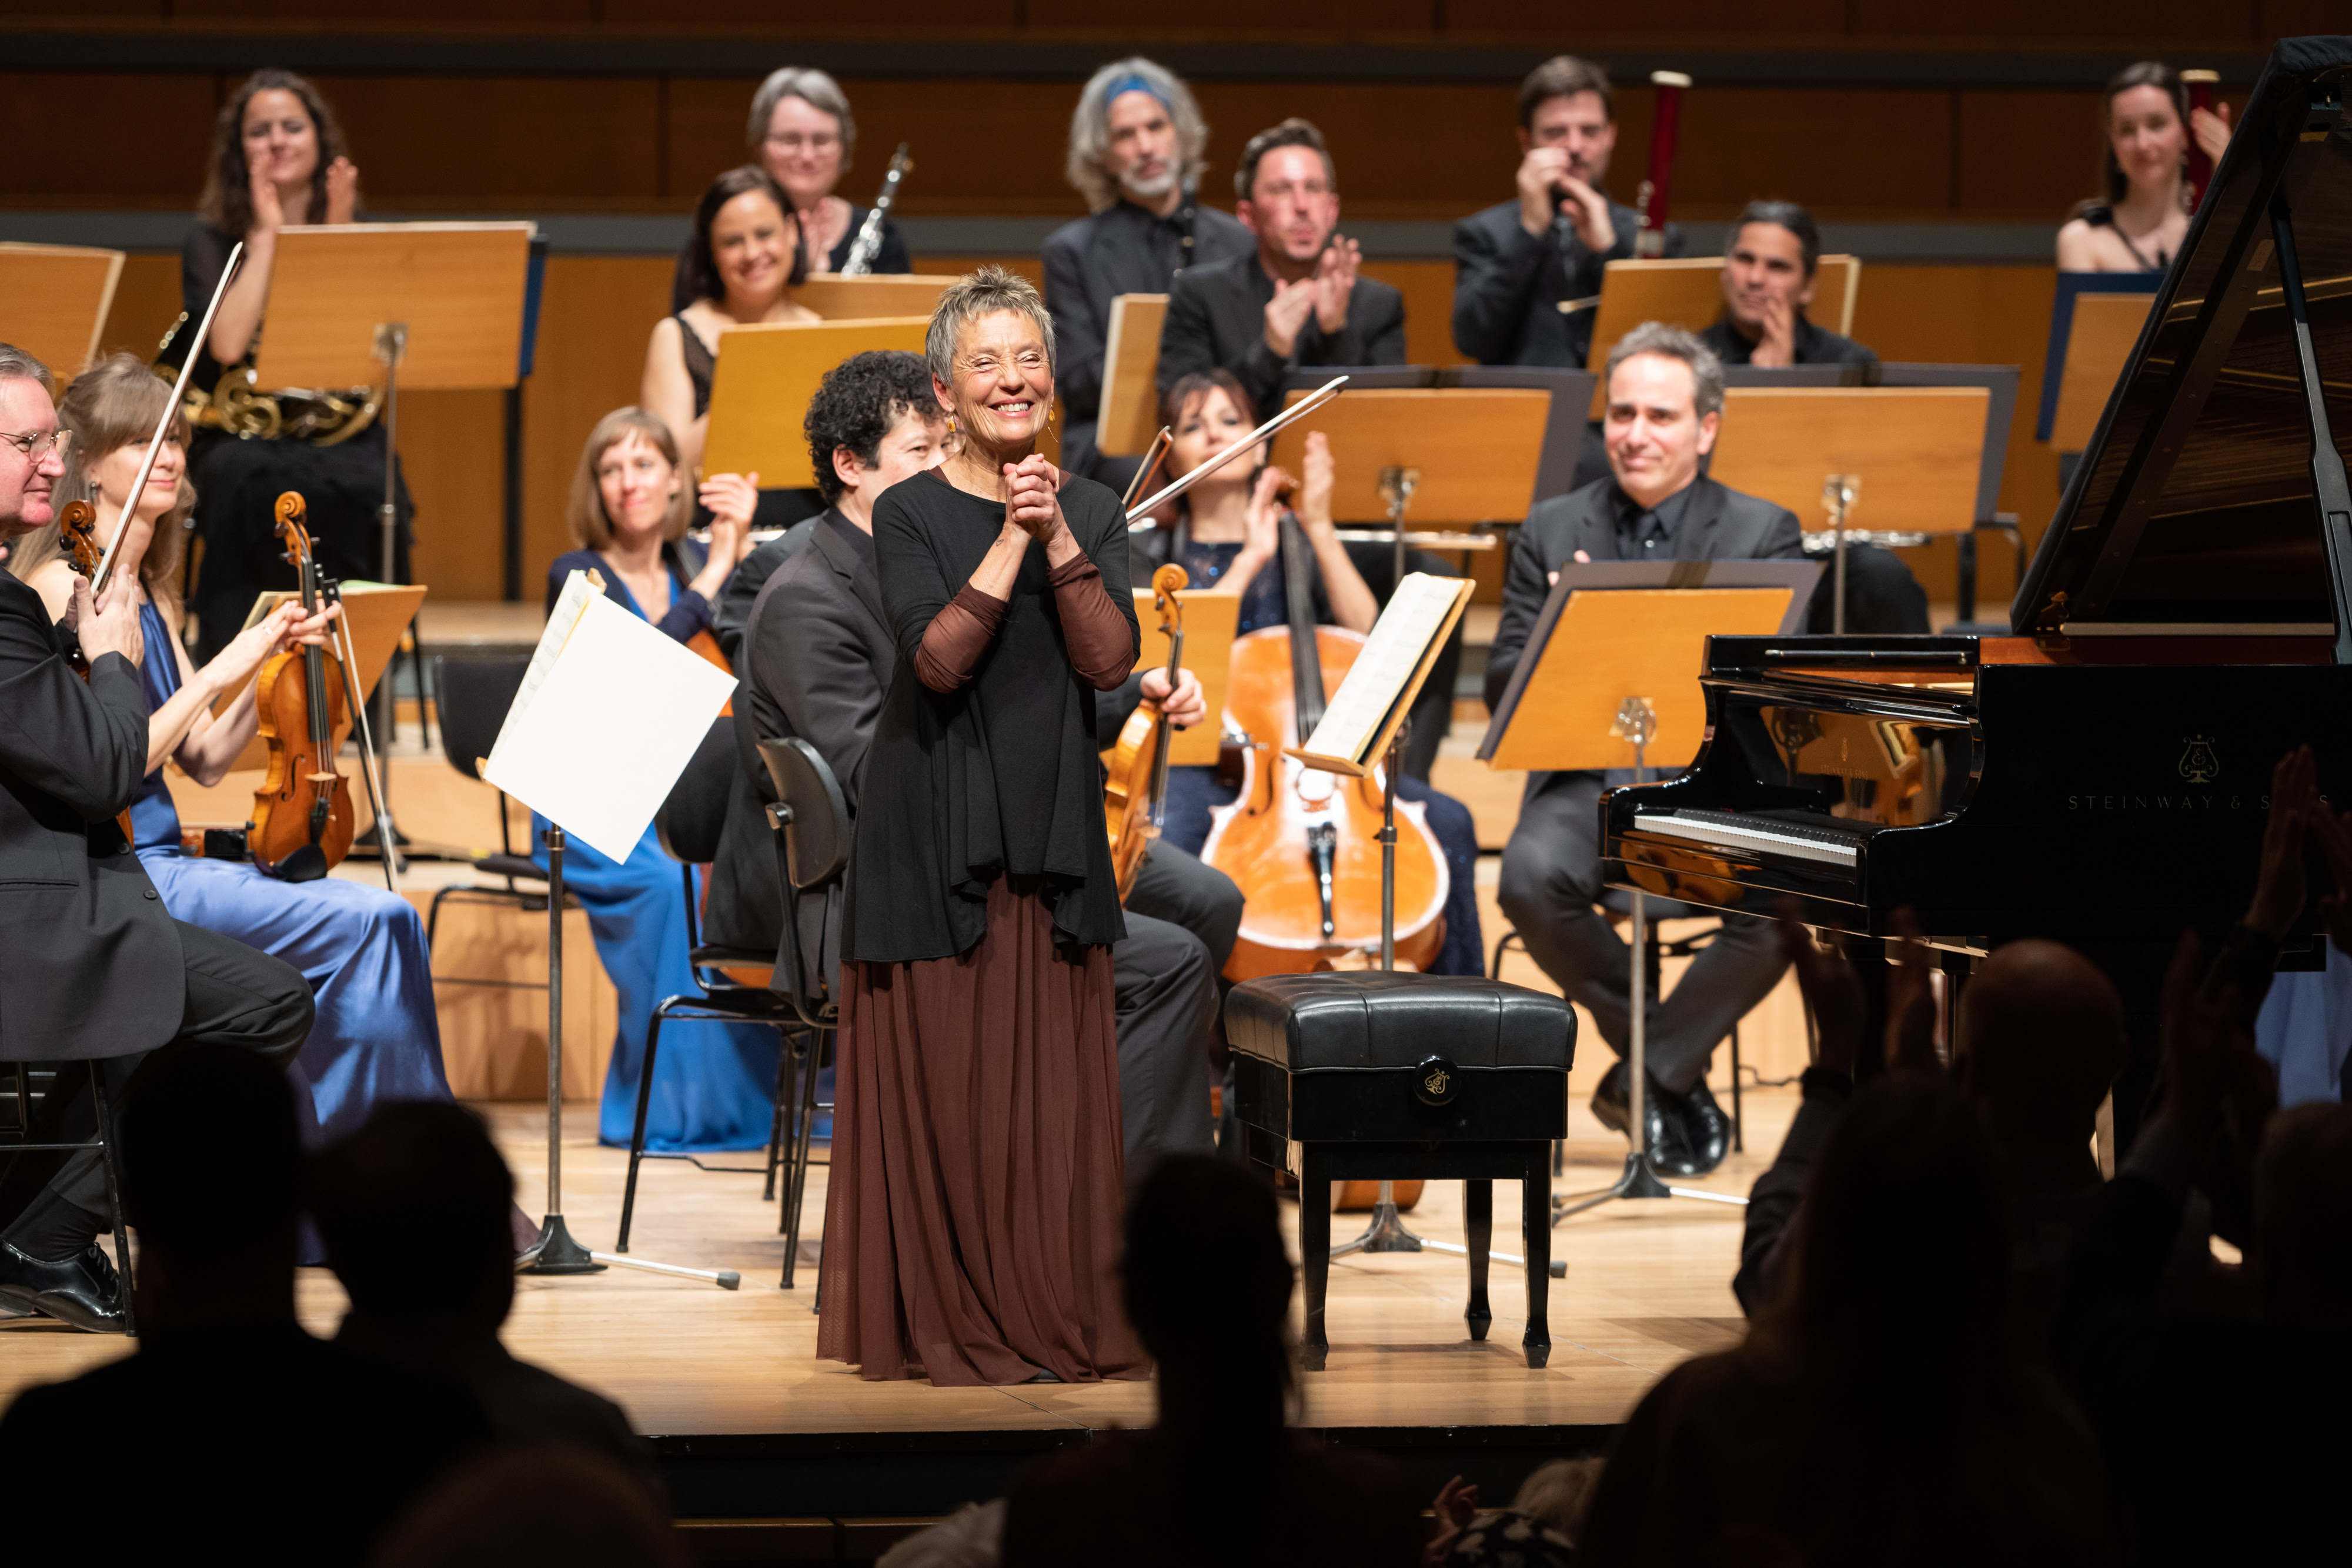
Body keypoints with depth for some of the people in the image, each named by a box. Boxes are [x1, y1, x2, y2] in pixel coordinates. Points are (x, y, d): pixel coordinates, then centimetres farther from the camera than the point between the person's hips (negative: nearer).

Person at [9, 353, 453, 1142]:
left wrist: (271, 663, 0)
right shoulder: (64, 586, -11)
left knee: (384, 920, -11)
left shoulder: (147, 589, 16)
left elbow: (205, 760, 14)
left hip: (164, 865, 8)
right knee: (363, 925, -21)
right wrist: (217, 674, -17)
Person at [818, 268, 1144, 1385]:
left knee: (1056, 1079, 2)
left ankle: (1059, 1315, 9)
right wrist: (1010, 540, -20)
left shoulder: (1093, 512, 7)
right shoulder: (910, 513, -1)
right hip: (934, 828, -3)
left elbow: (1110, 662, -6)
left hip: (1052, 830, 3)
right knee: (941, 1077, -3)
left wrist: (1059, 537, -16)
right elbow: (939, 658, -15)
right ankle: (945, 1320, 5)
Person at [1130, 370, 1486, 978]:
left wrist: (1319, 528, -4)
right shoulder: (1148, 556, 10)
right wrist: (1252, 558, -7)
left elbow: (1367, 638, -2)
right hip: (1198, 759, -3)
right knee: (1163, 846, -38)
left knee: (1448, 822, -20)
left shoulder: (1297, 545, 16)